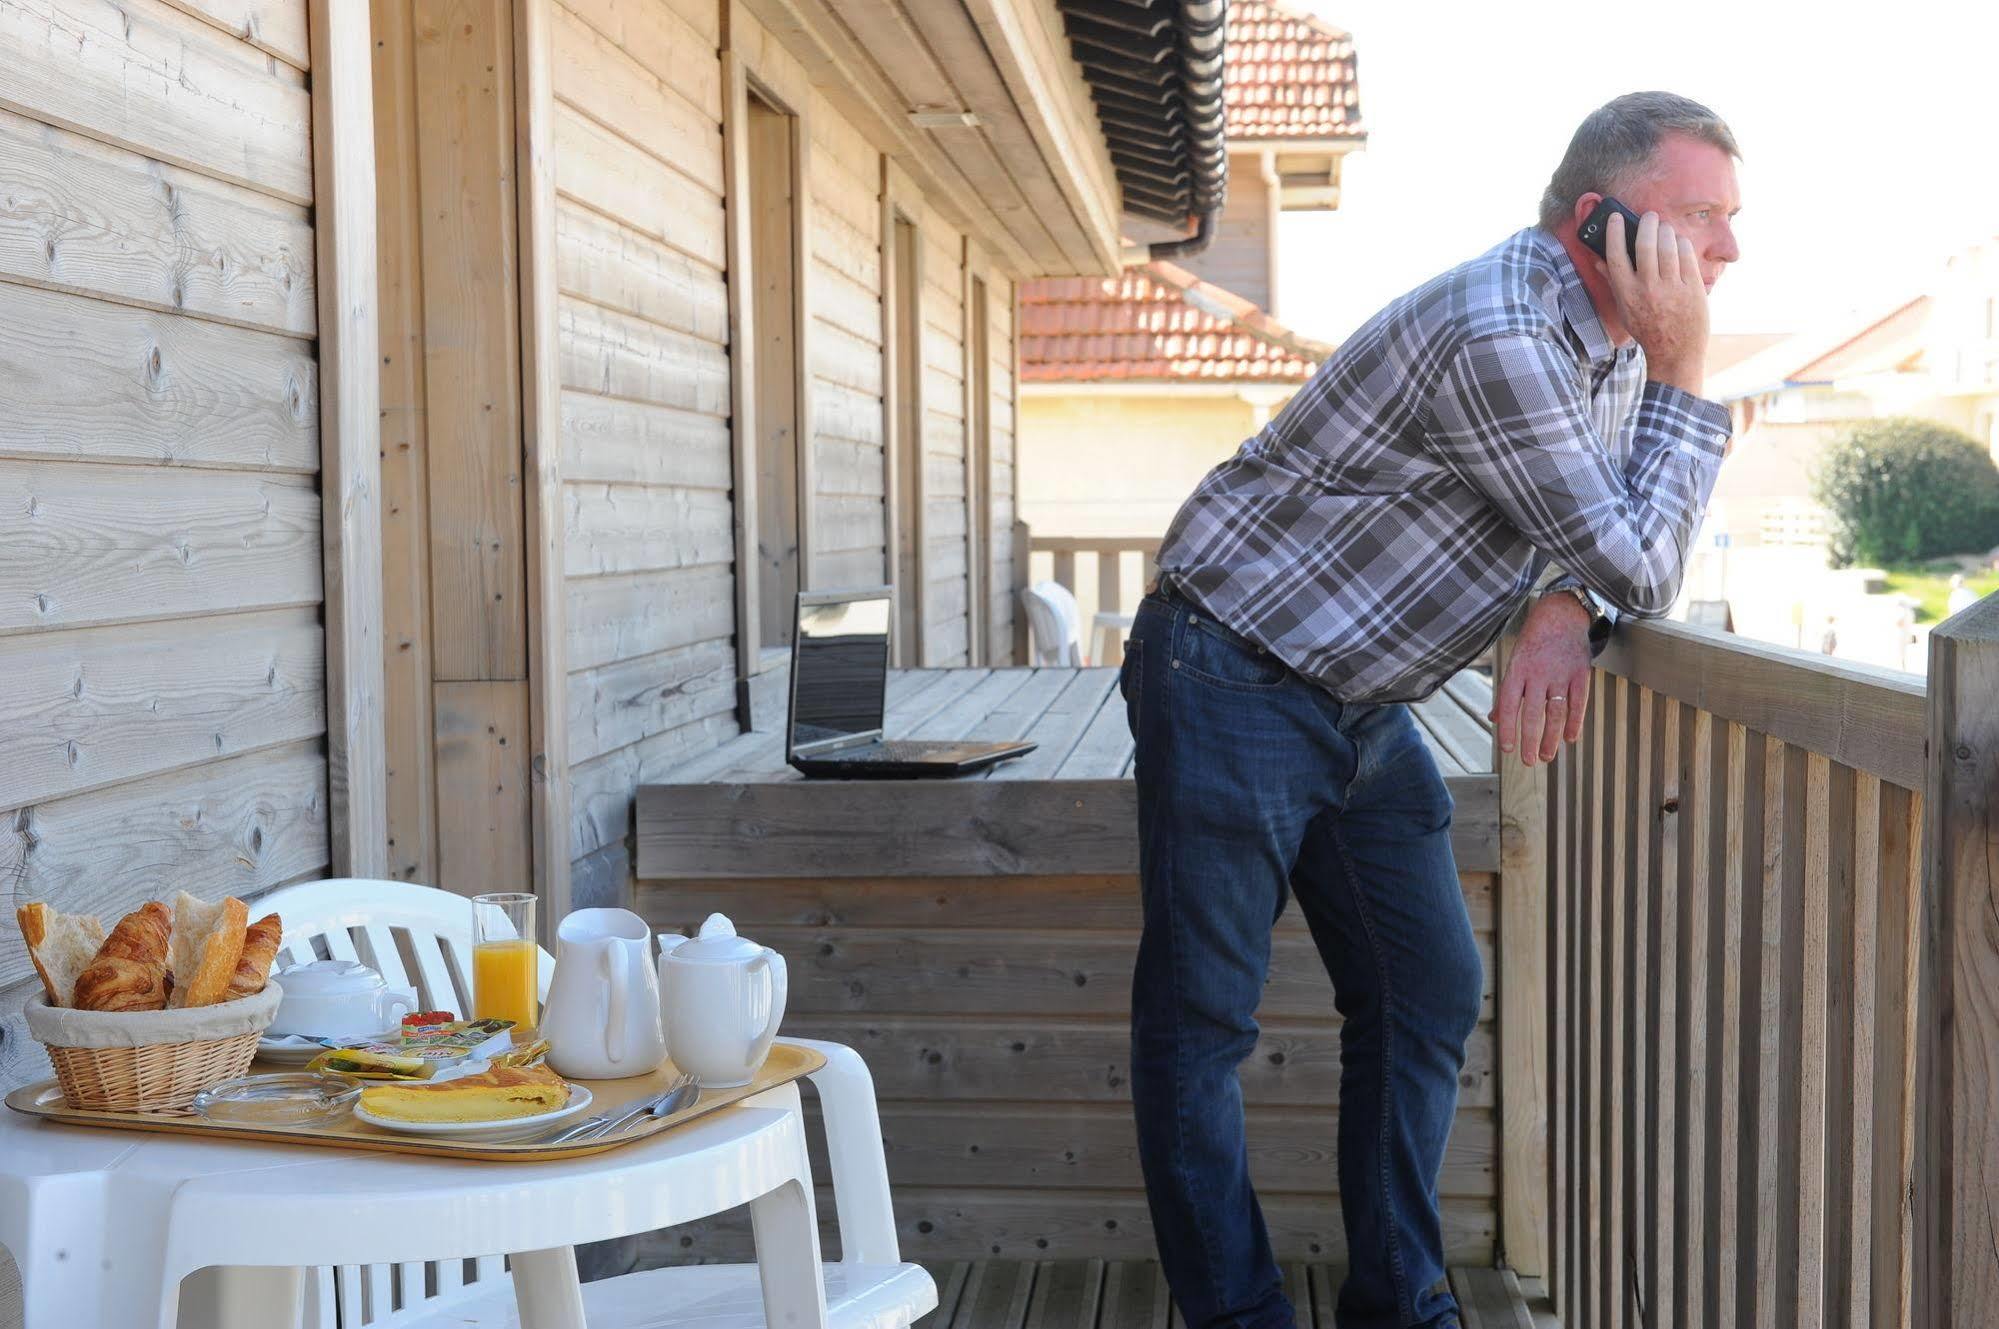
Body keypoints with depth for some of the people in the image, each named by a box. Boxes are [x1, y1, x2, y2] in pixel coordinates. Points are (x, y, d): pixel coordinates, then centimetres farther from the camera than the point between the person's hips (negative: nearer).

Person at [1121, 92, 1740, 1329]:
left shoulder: (1616, 345, 5)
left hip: (1364, 711, 10)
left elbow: (1620, 548, 7)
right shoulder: (1497, 334, -26)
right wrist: (1685, 378, -15)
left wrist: (1567, 607, -14)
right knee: (1202, 1019, -2)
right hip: (1235, 681, -9)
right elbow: (1640, 568, -21)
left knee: (1428, 996, 9)